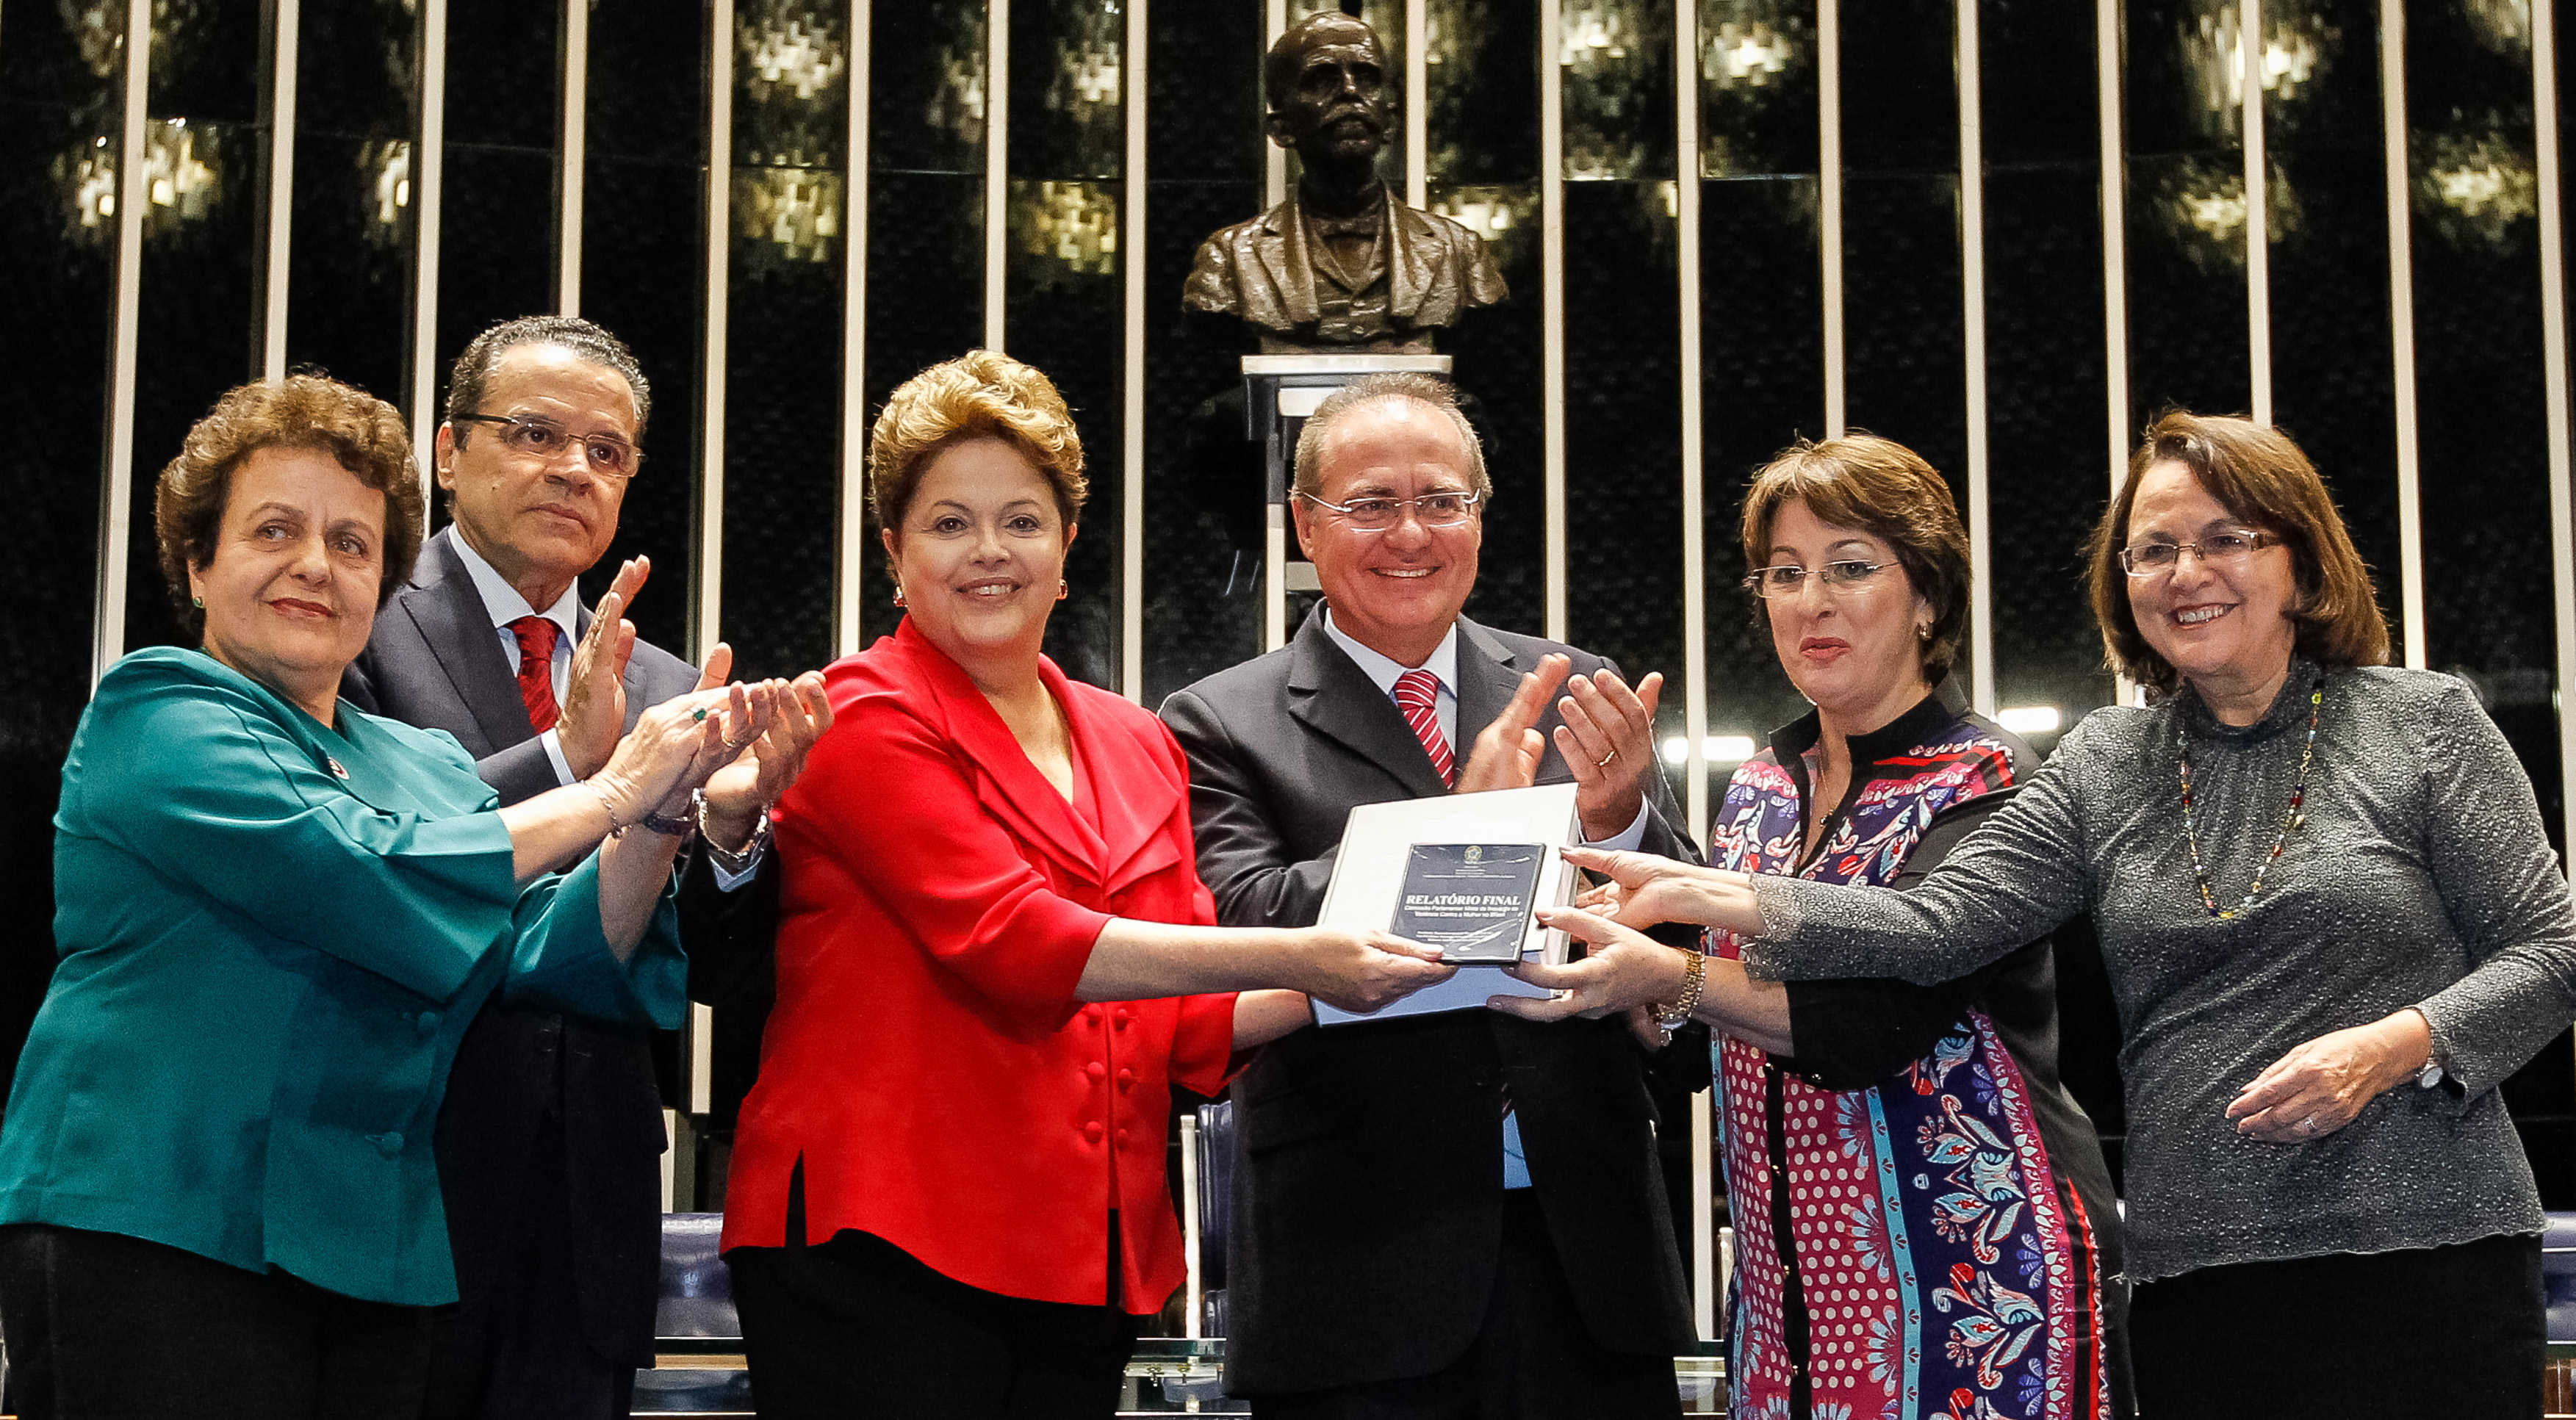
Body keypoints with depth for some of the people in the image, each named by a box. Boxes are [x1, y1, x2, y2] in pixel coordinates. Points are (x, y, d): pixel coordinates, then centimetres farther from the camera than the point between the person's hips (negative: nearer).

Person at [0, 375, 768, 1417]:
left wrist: (658, 817, -10)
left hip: (379, 1250, 6)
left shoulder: (424, 765, 17)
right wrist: (606, 793, -11)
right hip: (156, 1223, -6)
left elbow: (559, 959, 7)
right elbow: (361, 878, -17)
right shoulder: (154, 712, -3)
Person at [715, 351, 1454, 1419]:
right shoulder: (866, 719, -3)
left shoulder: (1137, 749, 16)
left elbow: (1182, 1028, 15)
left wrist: (1337, 988, -3)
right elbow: (1009, 942, -16)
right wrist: (1291, 958, -18)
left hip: (1085, 1267, 6)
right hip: (883, 1247, -6)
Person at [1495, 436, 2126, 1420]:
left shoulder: (1983, 783, -9)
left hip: (1975, 1280, -6)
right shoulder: (1757, 795, 10)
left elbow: (1877, 1016, -22)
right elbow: (1708, 1045, 13)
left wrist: (1666, 975, -35)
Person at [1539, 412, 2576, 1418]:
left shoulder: (2425, 724, 3)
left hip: (2428, 1258, -2)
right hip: (2193, 1271, 3)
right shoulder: (2105, 765, 10)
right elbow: (1938, 925, -1)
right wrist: (1704, 896, -12)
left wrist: (2393, 1046, -15)